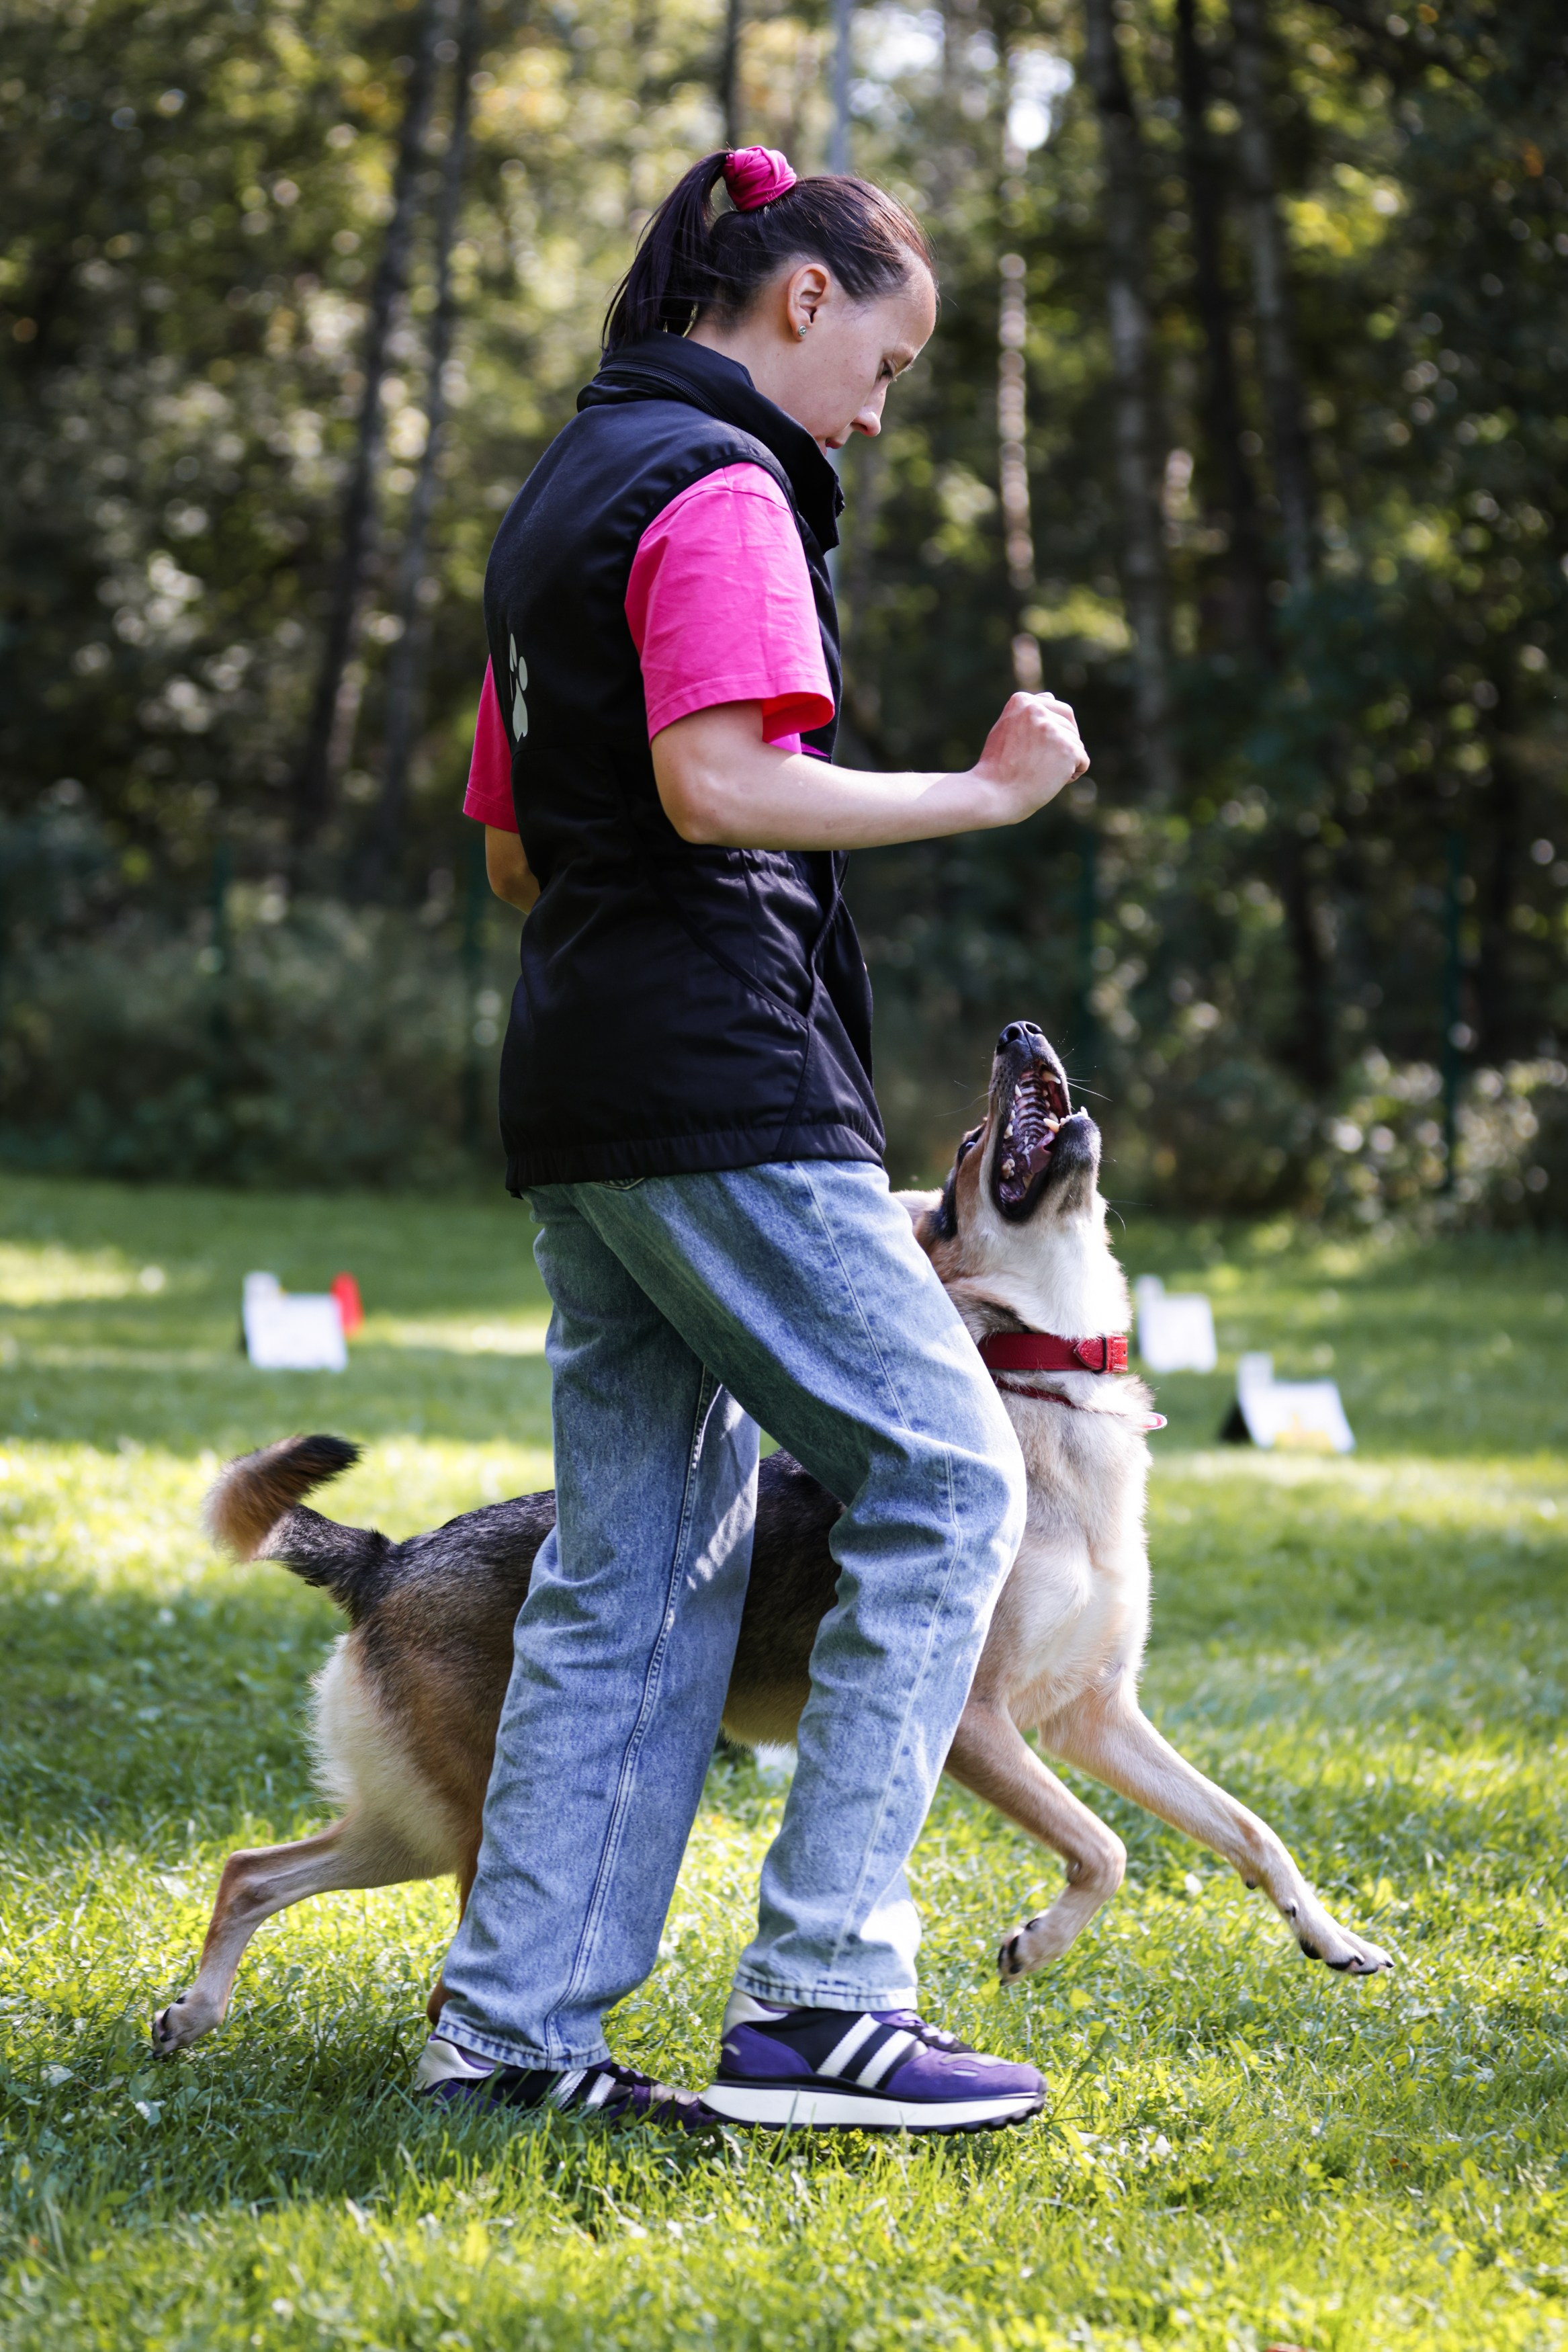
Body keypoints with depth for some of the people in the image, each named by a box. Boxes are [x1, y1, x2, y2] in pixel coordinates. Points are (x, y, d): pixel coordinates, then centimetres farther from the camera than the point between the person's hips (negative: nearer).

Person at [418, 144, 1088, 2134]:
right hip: (723, 1075, -10)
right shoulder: (718, 486, -8)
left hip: (578, 1086, 10)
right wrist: (980, 792, -14)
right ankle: (816, 1998, -8)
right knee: (944, 1476, -5)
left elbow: (512, 850, 22)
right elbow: (715, 782, -21)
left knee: (637, 1552, 11)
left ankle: (511, 2017, 9)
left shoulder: (565, 494, 21)